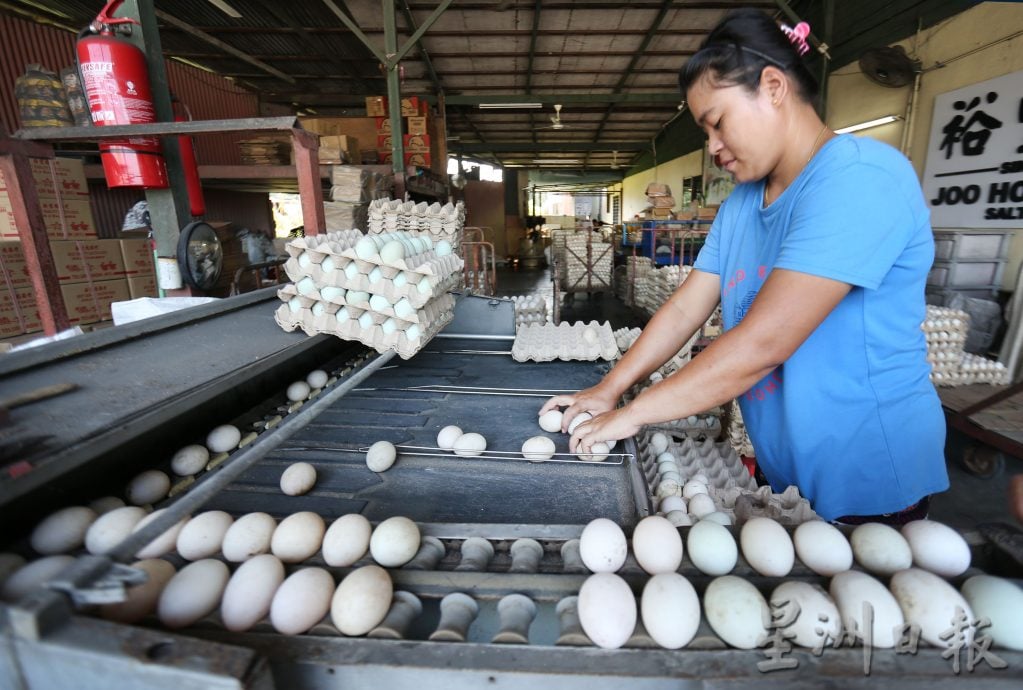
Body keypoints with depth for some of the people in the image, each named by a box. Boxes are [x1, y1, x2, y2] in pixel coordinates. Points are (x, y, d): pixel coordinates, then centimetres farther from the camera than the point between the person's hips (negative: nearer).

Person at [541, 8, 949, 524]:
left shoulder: (859, 178, -22)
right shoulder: (739, 205, 3)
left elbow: (764, 343, -30)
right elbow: (683, 310, 1)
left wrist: (633, 413, -22)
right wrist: (607, 391, -5)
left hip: (867, 484, -6)